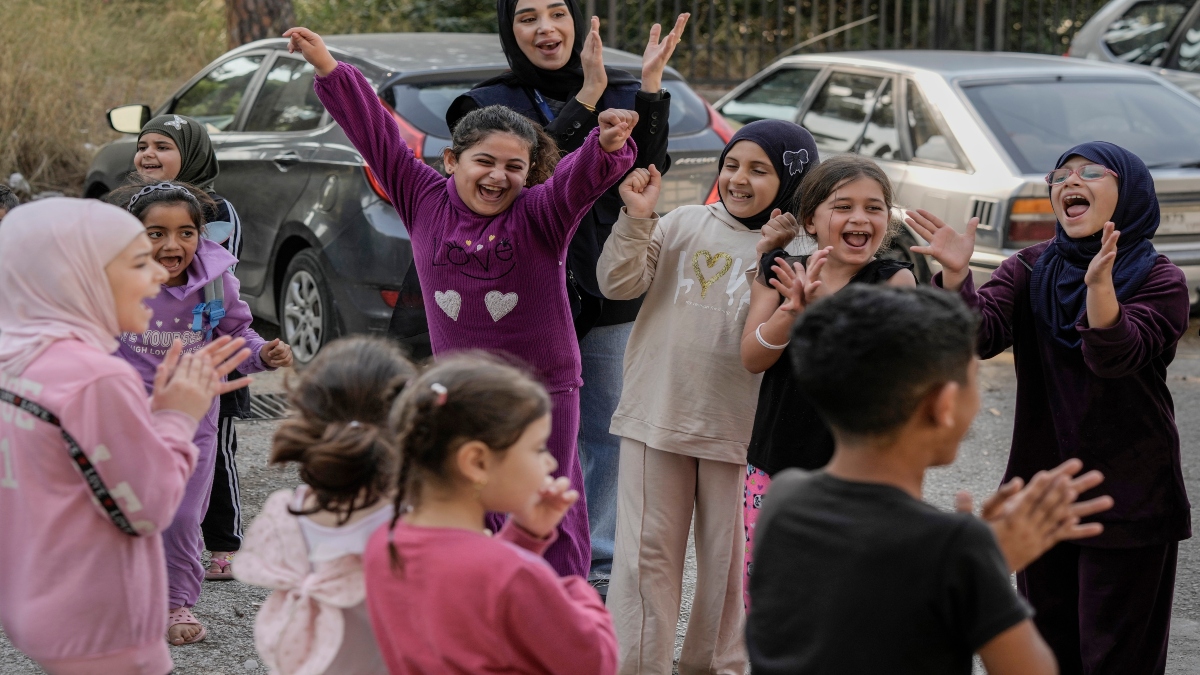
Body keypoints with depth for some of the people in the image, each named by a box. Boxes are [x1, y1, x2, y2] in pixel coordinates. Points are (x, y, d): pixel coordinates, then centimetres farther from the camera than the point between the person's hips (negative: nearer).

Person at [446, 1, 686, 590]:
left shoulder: (623, 94, 8)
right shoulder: (488, 104, 3)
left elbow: (646, 172, -6)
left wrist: (649, 88, -14)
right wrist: (588, 97, -19)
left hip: (609, 298, 2)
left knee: (608, 431, 6)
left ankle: (600, 563, 17)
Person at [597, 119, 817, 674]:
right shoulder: (685, 224, 5)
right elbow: (619, 284, -1)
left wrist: (769, 259, -23)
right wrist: (636, 218, -12)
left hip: (739, 426, -2)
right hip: (657, 415, 2)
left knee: (730, 557, 8)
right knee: (647, 550, 5)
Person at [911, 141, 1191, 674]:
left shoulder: (1159, 280, -9)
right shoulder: (1032, 269, 3)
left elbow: (1114, 355, -27)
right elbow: (983, 334, -14)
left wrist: (1099, 284, -45)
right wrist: (955, 275, -33)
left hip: (1129, 501, -4)